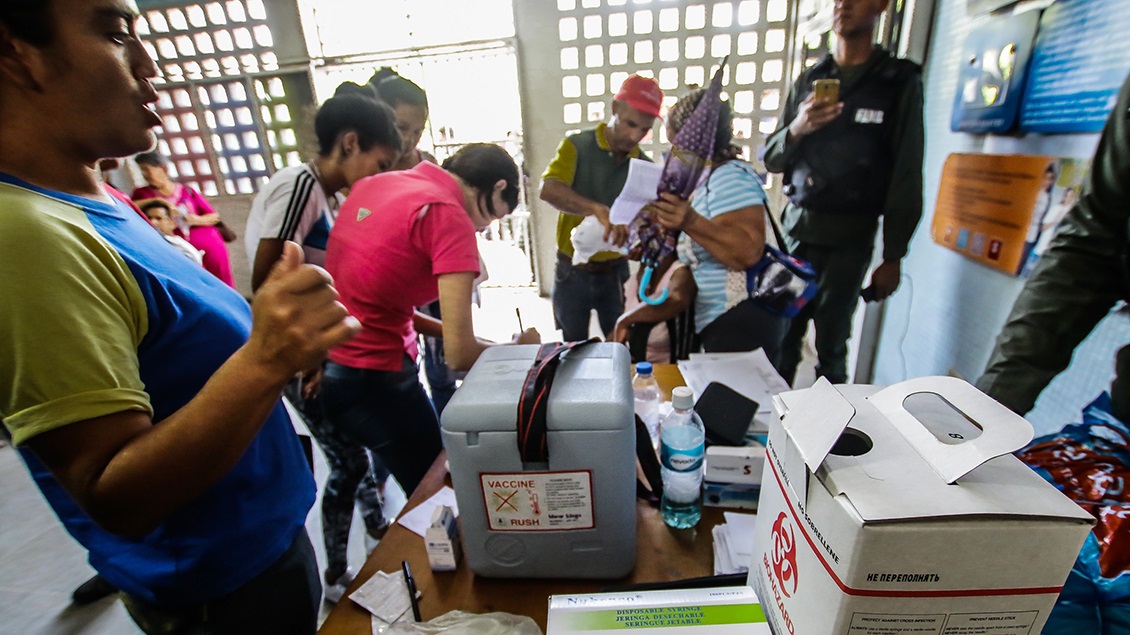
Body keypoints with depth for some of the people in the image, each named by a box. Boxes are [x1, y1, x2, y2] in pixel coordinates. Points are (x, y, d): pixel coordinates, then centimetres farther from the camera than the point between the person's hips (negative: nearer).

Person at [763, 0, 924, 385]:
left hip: (850, 236, -2)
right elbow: (771, 160, 11)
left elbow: (906, 175, 0)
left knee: (831, 342, -2)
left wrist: (893, 256, -4)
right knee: (783, 333, 0)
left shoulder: (899, 81, 3)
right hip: (796, 227, 3)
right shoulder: (807, 81, 13)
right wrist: (796, 129, -11)